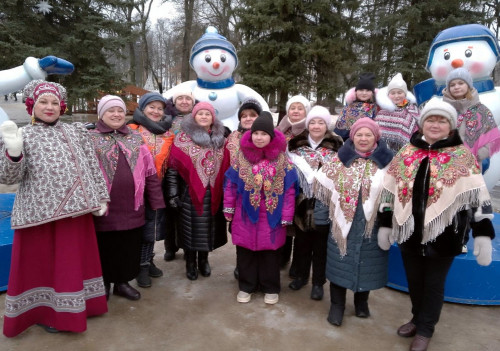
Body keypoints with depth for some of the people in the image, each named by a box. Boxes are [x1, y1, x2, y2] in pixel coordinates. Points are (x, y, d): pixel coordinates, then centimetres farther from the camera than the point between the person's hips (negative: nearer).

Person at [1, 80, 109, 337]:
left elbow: (92, 166, 11)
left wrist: (101, 197, 6)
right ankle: (45, 311, 26)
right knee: (41, 262, 7)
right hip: (39, 211, -3)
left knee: (75, 259, 14)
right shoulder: (23, 136, 0)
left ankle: (71, 307, 33)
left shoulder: (76, 132, 10)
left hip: (76, 208, 4)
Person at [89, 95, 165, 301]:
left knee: (129, 249, 13)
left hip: (132, 208, 3)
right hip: (103, 209, -3)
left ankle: (122, 282, 32)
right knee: (105, 249, 10)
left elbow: (150, 172, 10)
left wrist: (156, 202, 6)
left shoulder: (135, 138, 10)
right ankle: (103, 284, 30)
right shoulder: (90, 139, 0)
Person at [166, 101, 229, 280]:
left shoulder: (220, 140, 7)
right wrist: (173, 193, -10)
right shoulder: (182, 138, -4)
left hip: (213, 194, 3)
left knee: (208, 228, 12)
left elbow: (226, 168, 9)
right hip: (190, 193, -3)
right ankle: (190, 263, 25)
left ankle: (203, 260, 32)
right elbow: (173, 167, -6)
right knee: (191, 228, 6)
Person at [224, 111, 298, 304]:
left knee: (270, 251, 11)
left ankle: (270, 288, 30)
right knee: (245, 251, 12)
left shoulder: (282, 159, -5)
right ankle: (246, 286, 30)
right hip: (245, 214, 2)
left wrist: (287, 216, -7)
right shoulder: (241, 156, -1)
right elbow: (231, 183, 3)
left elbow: (289, 189, -5)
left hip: (271, 215, -1)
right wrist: (228, 209, 3)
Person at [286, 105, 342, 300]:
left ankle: (318, 282, 23)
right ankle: (301, 275, 33)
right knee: (302, 242, 14)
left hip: (323, 204, -2)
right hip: (302, 201, 2)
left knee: (321, 244, 8)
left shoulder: (336, 146, -1)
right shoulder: (297, 144, 5)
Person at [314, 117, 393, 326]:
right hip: (344, 222, 0)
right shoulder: (340, 160, 0)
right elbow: (322, 184, 3)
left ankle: (362, 302, 35)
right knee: (341, 261, 6)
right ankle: (337, 305, 22)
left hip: (372, 224, 1)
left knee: (367, 262, 13)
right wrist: (337, 206, 2)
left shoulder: (386, 161, -1)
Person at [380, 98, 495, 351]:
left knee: (434, 283, 12)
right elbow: (390, 192, 6)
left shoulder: (463, 156, -4)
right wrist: (385, 223, 6)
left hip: (443, 233, -3)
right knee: (414, 280, 18)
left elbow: (477, 195, -9)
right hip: (410, 230, 3)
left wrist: (483, 232, -15)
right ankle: (418, 318, 41)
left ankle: (425, 330, 31)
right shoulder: (406, 153, 4)